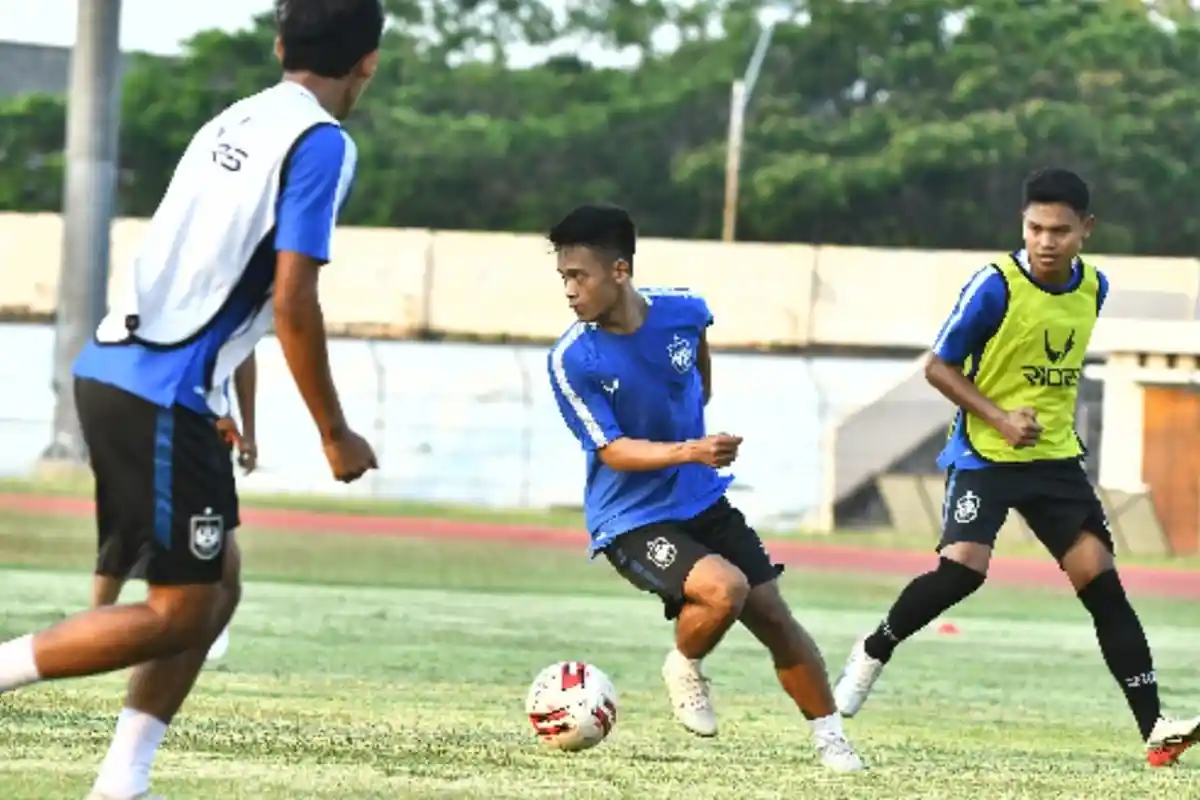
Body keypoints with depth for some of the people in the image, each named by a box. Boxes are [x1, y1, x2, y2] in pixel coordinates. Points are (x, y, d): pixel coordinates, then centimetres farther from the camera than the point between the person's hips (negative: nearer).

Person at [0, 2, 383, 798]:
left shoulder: (233, 123, 17)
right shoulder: (322, 145, -9)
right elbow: (292, 303, -15)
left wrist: (226, 413, 33)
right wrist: (335, 433, -5)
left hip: (115, 372, 9)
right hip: (163, 396, -9)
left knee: (218, 585, 15)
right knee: (181, 611, -2)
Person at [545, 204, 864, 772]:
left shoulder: (683, 310, -9)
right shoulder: (572, 361, -20)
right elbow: (612, 450, -21)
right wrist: (691, 451, -36)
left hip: (702, 501, 4)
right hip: (631, 521, -4)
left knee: (773, 616, 1)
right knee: (723, 589, -28)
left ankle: (830, 737, 17)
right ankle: (685, 669, 3)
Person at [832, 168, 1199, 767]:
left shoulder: (1093, 289, 4)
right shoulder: (995, 286, -14)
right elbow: (939, 366, -8)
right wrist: (1000, 418, -18)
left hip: (1056, 457, 5)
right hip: (984, 455, -5)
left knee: (1100, 578, -5)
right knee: (962, 568, -23)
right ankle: (873, 653, 4)